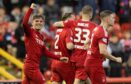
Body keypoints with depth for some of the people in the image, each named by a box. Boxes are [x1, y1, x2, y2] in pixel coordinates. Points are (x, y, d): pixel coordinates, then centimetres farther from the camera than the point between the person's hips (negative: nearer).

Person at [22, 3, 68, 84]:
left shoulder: (41, 36, 16)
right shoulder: (30, 32, -7)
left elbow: (45, 51, 17)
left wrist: (59, 58, 14)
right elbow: (24, 23, -27)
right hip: (31, 66, -8)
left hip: (35, 66, 8)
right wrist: (31, 9, -29)